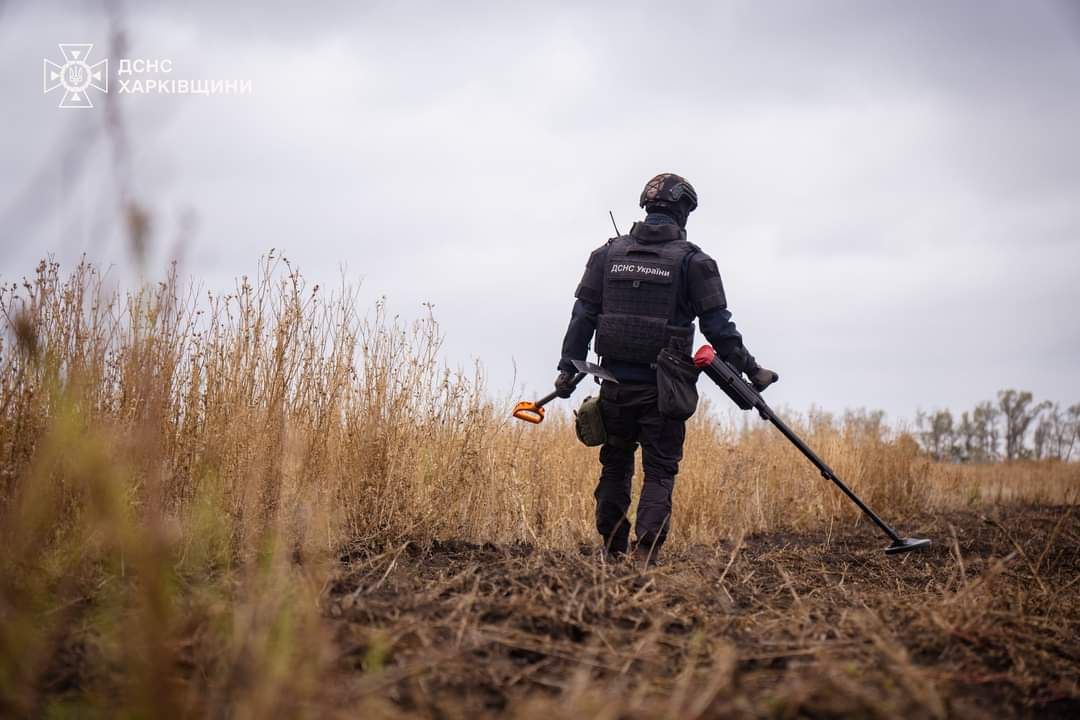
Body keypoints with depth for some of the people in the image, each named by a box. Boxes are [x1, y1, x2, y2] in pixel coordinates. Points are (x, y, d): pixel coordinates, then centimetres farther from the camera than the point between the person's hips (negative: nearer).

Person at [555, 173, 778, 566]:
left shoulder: (608, 254, 6)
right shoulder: (693, 261, -4)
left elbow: (583, 317, 5)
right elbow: (718, 327, -5)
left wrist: (568, 368, 10)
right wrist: (750, 370, 5)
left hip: (616, 382, 3)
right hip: (662, 386, -3)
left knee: (615, 464, 16)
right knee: (659, 471, 4)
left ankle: (612, 551, 21)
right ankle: (646, 555, -5)